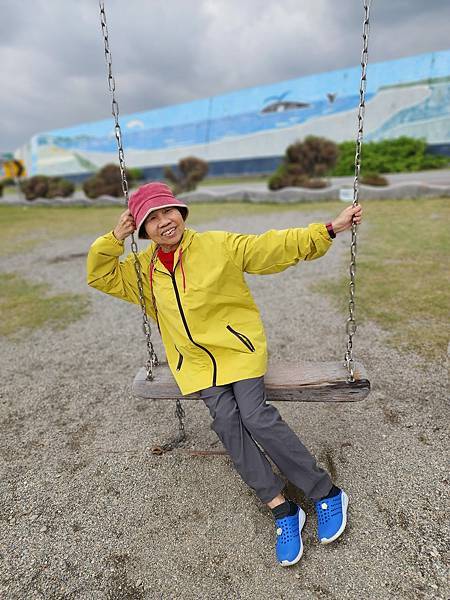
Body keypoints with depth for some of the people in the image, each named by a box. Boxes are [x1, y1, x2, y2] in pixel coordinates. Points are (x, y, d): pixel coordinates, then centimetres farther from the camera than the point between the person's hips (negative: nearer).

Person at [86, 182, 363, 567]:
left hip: (238, 347, -3)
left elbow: (277, 246, -4)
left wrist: (330, 229, -7)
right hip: (196, 362, 4)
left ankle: (327, 493, 1)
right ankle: (282, 510, -2)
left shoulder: (220, 245, -6)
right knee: (225, 420, -17)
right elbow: (100, 276, 12)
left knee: (255, 415, -19)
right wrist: (115, 238, -2)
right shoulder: (143, 269, 7)